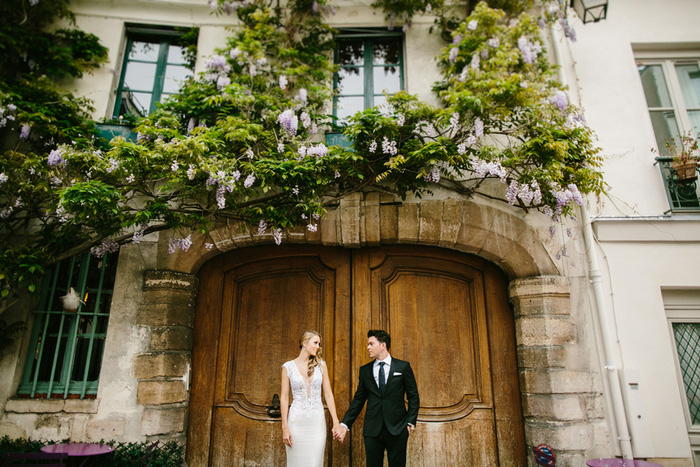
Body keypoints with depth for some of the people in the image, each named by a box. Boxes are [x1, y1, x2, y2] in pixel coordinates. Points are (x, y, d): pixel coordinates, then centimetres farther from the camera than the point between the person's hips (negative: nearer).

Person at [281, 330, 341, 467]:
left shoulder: (321, 365, 5)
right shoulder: (288, 367, -1)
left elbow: (328, 394, 5)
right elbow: (284, 398, -1)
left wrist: (336, 421, 1)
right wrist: (285, 427, -5)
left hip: (317, 421, 2)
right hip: (296, 421, -1)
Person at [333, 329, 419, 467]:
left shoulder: (403, 367, 1)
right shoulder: (365, 370, 8)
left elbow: (413, 397, 3)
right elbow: (358, 399, 9)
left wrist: (411, 422, -5)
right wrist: (345, 424, 2)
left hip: (397, 429, -2)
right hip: (372, 429, 2)